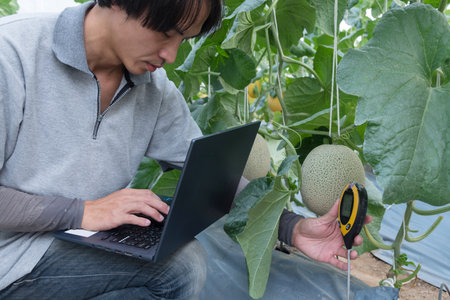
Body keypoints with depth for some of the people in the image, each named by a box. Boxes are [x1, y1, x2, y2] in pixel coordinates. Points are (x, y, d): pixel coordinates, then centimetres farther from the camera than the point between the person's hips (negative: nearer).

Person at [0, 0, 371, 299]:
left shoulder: (157, 91, 0)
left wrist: (292, 227, -10)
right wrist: (81, 212, -22)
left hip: (70, 250, 6)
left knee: (185, 264, -19)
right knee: (178, 270, -22)